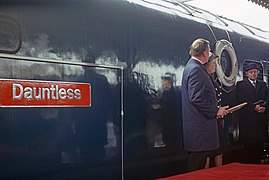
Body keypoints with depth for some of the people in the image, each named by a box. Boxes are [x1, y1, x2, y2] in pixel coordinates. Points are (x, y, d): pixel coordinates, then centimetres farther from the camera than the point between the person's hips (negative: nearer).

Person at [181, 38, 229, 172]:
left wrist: (215, 108, 17)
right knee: (198, 164, -5)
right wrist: (215, 111, -13)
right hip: (199, 127, -10)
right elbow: (196, 98, -23)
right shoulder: (196, 69, -16)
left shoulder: (192, 67, 17)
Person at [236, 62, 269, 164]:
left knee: (259, 145, 3)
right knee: (248, 146, -5)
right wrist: (254, 107, -15)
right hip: (247, 120, -4)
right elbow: (240, 101, -6)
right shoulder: (241, 84, 4)